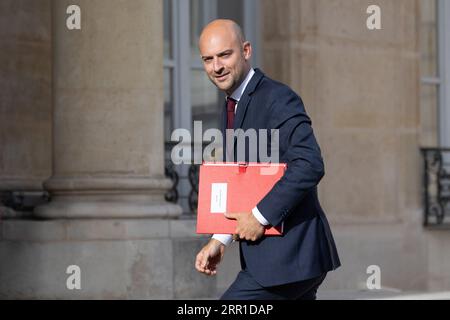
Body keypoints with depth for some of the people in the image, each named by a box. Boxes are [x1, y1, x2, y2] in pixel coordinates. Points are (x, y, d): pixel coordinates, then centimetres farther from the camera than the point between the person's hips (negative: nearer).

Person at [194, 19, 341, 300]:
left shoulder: (277, 99, -14)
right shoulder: (232, 107, 16)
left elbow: (309, 164, -26)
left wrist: (261, 216, -22)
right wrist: (221, 239, 11)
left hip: (288, 256, -9)